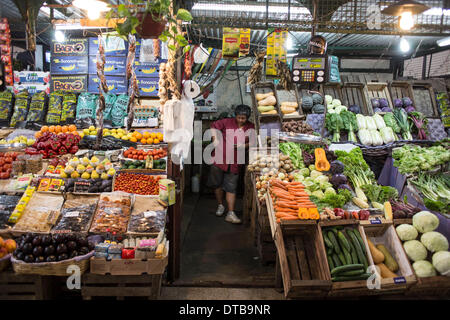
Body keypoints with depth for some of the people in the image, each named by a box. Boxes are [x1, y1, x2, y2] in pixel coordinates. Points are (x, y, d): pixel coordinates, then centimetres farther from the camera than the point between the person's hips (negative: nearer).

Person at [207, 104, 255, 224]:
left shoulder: (250, 127, 1)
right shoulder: (227, 122, -4)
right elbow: (214, 126, 8)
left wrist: (243, 146, -13)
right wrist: (215, 139, -3)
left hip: (234, 162, 0)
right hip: (220, 159, 0)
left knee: (231, 188, 0)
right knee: (217, 184, 11)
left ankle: (230, 213, 4)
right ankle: (220, 205, 32)